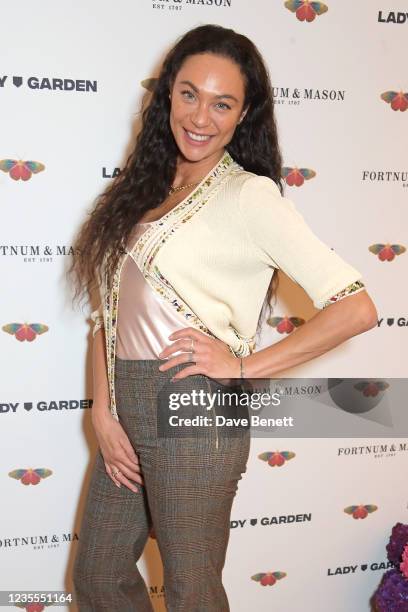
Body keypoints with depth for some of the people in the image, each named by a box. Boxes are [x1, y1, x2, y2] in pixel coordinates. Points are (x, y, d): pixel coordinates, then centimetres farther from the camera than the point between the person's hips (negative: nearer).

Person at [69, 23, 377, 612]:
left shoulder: (250, 195, -10)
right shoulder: (145, 188, 11)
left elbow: (356, 308, -17)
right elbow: (109, 310, 9)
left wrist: (244, 366, -14)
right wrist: (103, 411, -2)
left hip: (194, 414, -7)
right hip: (127, 408, 7)